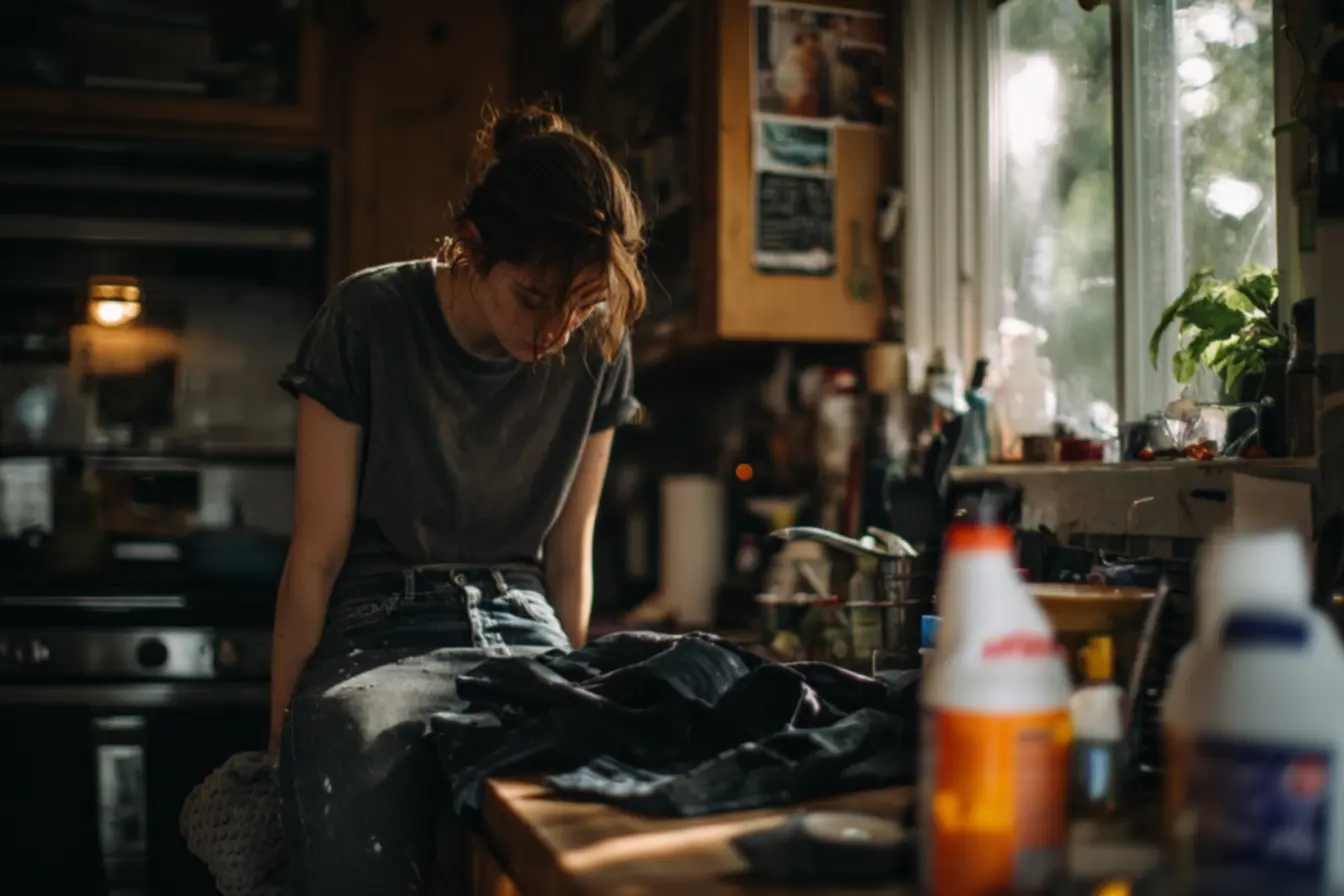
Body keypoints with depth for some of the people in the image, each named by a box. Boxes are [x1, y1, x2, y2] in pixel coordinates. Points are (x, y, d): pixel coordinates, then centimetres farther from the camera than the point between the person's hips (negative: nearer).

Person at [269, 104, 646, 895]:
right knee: (351, 746, -41)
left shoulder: (597, 345, 4)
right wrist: (282, 733, -2)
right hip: (382, 626, -3)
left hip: (521, 624, 3)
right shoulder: (370, 319, -7)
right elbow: (318, 556, -3)